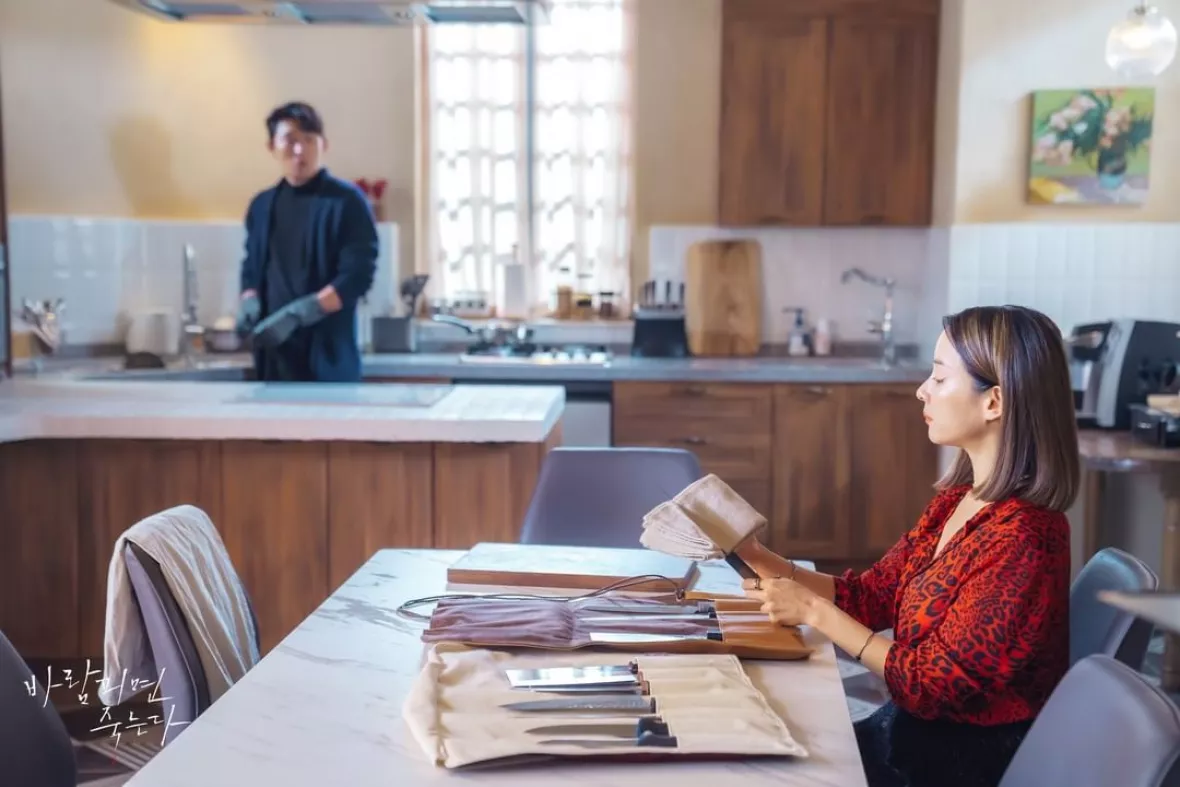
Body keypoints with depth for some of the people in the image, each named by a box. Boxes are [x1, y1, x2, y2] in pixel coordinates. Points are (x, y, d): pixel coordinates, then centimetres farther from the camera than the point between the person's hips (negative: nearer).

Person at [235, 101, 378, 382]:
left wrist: (296, 315, -19)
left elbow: (357, 275, -11)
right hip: (276, 355, 6)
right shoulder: (262, 205, 14)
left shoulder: (347, 202, -4)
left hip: (326, 354, -5)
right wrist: (249, 302, -1)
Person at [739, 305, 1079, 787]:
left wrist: (815, 613, -15)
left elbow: (928, 685, -21)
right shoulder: (957, 499, 0)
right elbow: (870, 597, 4)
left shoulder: (1020, 537, -27)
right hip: (918, 728, 7)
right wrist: (752, 553, -5)